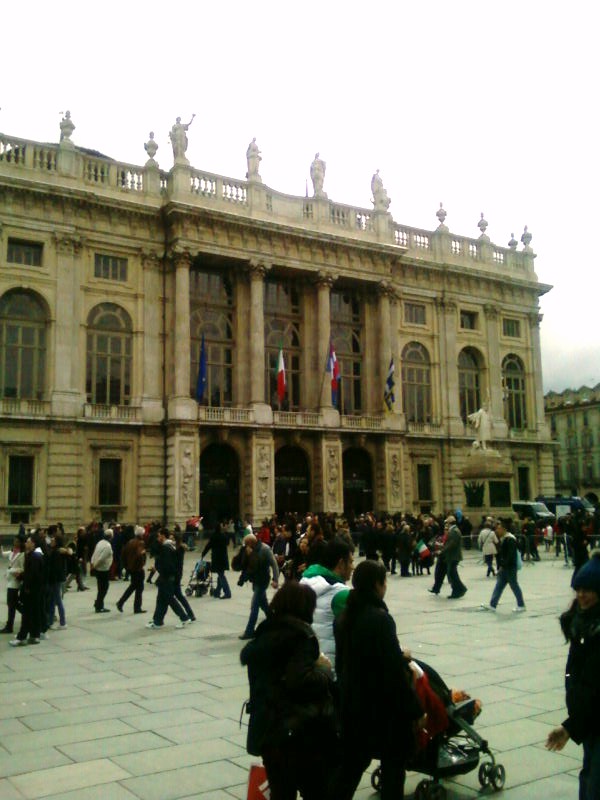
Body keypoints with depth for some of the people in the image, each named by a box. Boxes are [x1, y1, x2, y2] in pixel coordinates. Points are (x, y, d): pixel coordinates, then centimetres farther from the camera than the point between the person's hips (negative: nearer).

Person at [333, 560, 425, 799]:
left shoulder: (345, 618, 2)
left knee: (352, 761, 18)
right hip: (383, 704, -7)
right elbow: (395, 671, -20)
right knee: (394, 763, 9)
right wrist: (415, 710, -12)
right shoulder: (380, 618, -20)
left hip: (353, 701, 7)